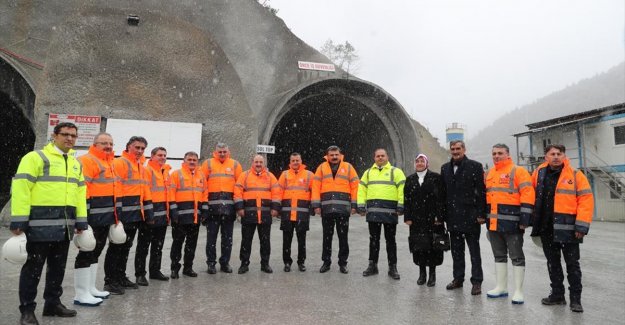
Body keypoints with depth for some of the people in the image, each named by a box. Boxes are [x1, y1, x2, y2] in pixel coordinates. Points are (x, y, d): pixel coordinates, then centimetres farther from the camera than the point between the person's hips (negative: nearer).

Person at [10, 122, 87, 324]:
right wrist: (19, 221, -18)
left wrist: (81, 221, 13)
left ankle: (53, 303, 28)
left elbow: (80, 192, 18)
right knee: (33, 267, 2)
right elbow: (20, 188, -12)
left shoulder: (76, 164, 16)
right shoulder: (35, 157, -6)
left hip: (65, 225, 7)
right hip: (41, 223, -7)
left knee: (58, 267, 15)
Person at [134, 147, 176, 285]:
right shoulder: (146, 170, -10)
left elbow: (170, 193, 18)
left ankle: (155, 271, 26)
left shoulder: (166, 172, 15)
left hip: (162, 216, 8)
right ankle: (140, 274, 10)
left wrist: (173, 211, 14)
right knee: (143, 246, 1)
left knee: (158, 246, 16)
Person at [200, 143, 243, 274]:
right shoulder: (208, 163, 5)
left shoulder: (235, 164, 8)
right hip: (212, 205, -1)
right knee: (211, 236, 4)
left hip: (229, 205, 2)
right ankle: (211, 263, 14)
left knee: (227, 236, 9)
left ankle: (225, 262, 20)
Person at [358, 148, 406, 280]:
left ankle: (392, 267, 14)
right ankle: (372, 265, 21)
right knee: (373, 239, 10)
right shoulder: (368, 172, 16)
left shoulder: (396, 171, 4)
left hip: (389, 211, -3)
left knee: (390, 240, 5)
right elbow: (362, 189, 13)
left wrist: (400, 207, -11)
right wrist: (361, 206, 3)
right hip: (373, 211, 3)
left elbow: (402, 190, -4)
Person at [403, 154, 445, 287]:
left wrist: (439, 217, -10)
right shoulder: (410, 179, 11)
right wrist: (407, 217, 1)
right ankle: (422, 272, 19)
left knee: (433, 246, 2)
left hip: (432, 219, -3)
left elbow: (441, 198, -4)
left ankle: (432, 273, 16)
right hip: (417, 220, 3)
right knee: (418, 246, 5)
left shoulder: (436, 177, 0)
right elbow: (406, 200, 8)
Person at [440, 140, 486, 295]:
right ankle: (458, 278, 26)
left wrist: (481, 214, -13)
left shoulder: (474, 166, -5)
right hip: (453, 217, 5)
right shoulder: (445, 168, 11)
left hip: (470, 216, -5)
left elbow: (481, 192, -8)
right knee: (456, 250, 14)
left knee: (474, 251, 5)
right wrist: (442, 214, 8)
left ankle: (476, 282, 14)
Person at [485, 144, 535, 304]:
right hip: (493, 222, 7)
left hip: (511, 223, -7)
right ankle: (501, 287, 25)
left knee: (516, 256, 2)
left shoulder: (518, 171, -7)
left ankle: (518, 291, 9)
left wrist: (524, 218, -17)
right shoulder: (489, 174, 14)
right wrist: (486, 217, 18)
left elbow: (527, 195, -13)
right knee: (499, 255, 15)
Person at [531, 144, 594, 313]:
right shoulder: (539, 173, 6)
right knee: (553, 263, 14)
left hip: (567, 228, -4)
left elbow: (586, 200, -9)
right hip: (545, 228, 4)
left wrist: (581, 226, -15)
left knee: (572, 264, 6)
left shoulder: (575, 175, -5)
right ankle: (557, 294, 27)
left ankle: (575, 299, 18)